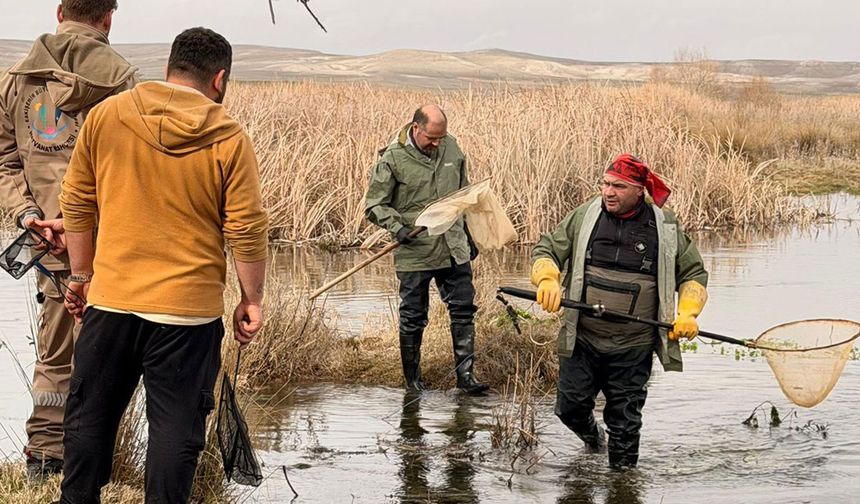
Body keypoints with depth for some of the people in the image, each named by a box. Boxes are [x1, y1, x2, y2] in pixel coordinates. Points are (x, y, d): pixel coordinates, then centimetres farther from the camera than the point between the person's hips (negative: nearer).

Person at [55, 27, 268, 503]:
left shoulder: (106, 115, 0)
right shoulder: (229, 139, -8)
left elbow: (75, 202, 6)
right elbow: (248, 230, -7)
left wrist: (82, 273, 17)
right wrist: (252, 300, 4)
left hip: (110, 300, 3)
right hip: (188, 306, -2)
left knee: (89, 414, 17)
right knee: (176, 426, 7)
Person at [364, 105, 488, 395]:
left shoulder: (451, 148, 4)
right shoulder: (392, 159, -11)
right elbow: (374, 205, -6)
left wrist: (470, 235, 18)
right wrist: (397, 227, -22)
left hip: (454, 249, 4)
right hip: (415, 252, -4)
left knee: (464, 311, 5)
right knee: (413, 318, 7)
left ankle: (465, 375, 13)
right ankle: (412, 379, 21)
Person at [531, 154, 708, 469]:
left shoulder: (665, 227, -1)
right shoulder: (584, 217, 0)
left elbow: (693, 273, 9)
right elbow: (546, 250, 5)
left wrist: (687, 314, -8)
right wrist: (547, 280, -17)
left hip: (633, 349, -1)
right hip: (582, 340, 2)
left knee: (625, 420, 5)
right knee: (570, 408, 8)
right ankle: (593, 438, 41)